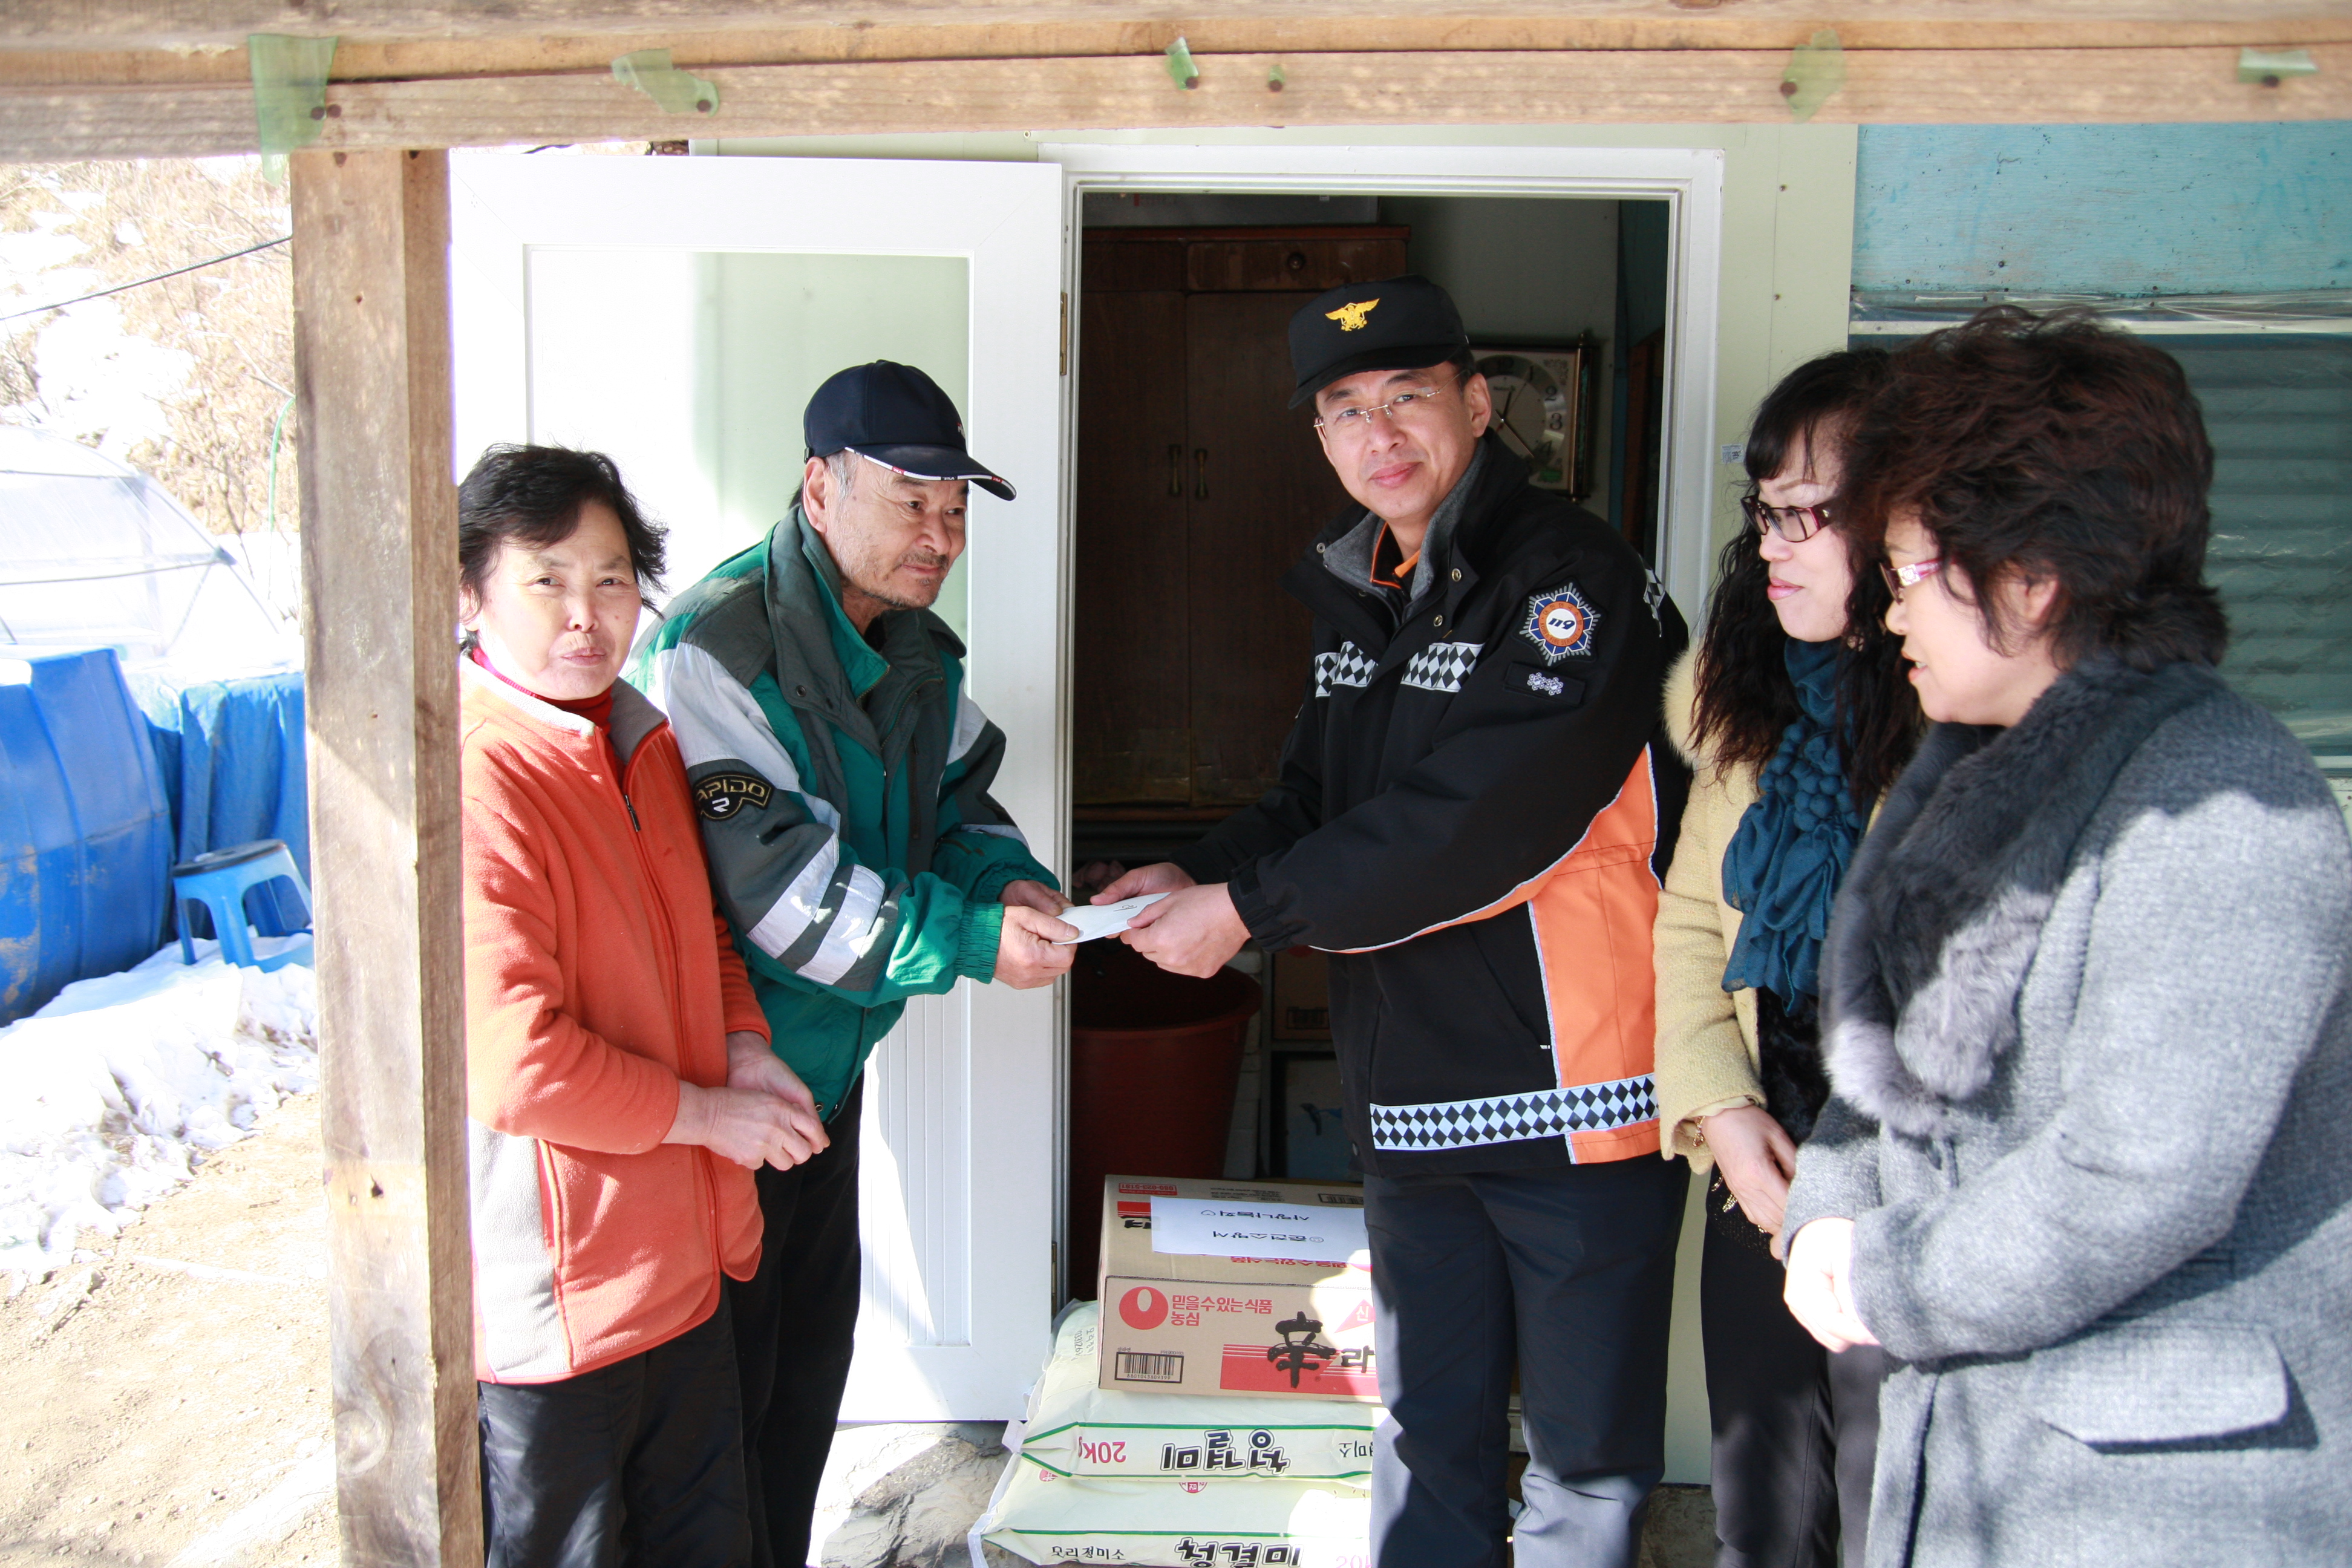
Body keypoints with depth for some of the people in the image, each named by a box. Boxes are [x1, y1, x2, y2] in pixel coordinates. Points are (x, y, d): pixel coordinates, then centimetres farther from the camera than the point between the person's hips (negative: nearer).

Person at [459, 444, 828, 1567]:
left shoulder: (644, 746, 7)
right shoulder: (469, 780, -22)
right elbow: (516, 1063, -26)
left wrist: (744, 1048, 0)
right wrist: (707, 1112, -15)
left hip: (682, 1254, 8)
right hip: (554, 1294, -8)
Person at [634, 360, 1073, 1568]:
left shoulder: (917, 649, 4)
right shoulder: (716, 647, -24)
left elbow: (956, 798, 12)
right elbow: (777, 887, -29)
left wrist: (1010, 878, -11)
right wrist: (973, 940, -31)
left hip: (832, 1058, 9)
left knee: (815, 1337, 21)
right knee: (726, 1371, 4)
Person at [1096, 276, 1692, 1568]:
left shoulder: (1570, 581, -15)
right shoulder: (1359, 595, 11)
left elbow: (1467, 825, -24)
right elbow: (1317, 798, 15)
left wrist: (1247, 908, -19)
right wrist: (1196, 875, -5)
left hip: (1577, 1094, -7)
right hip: (1412, 1099, 7)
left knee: (1584, 1460, 8)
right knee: (1429, 1433, 19)